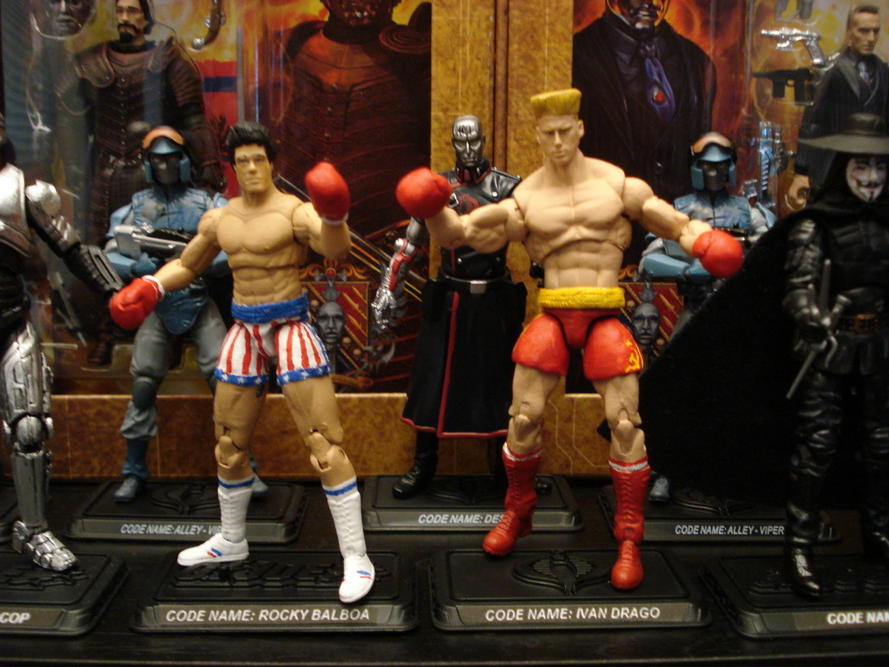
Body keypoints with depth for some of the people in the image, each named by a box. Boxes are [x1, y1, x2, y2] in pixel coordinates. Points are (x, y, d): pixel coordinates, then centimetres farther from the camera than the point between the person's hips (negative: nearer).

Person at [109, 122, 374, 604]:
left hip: (290, 326, -6)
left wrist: (334, 216, -50)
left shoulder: (294, 211, -11)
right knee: (230, 443, 15)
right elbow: (187, 265, 22)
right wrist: (150, 286, 4)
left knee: (324, 443, -10)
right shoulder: (218, 219, 9)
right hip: (244, 330, 7)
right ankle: (231, 541, 36)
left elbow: (336, 248, -29)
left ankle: (356, 558, -2)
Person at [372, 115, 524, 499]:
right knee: (433, 380, 5)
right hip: (448, 299, 2)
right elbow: (410, 242, 5)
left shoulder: (508, 187, -2)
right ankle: (423, 467, 19)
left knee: (499, 380, 4)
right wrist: (387, 289, 1)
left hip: (494, 300, -2)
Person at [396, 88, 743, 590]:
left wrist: (705, 242, -12)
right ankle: (518, 514, 26)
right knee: (523, 418, 0)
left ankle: (630, 541, 8)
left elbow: (670, 220, 7)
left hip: (605, 316, -1)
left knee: (625, 423, -7)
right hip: (553, 316, 1)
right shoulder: (525, 199, 5)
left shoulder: (617, 182, 5)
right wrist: (434, 211, -14)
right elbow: (461, 233, 4)